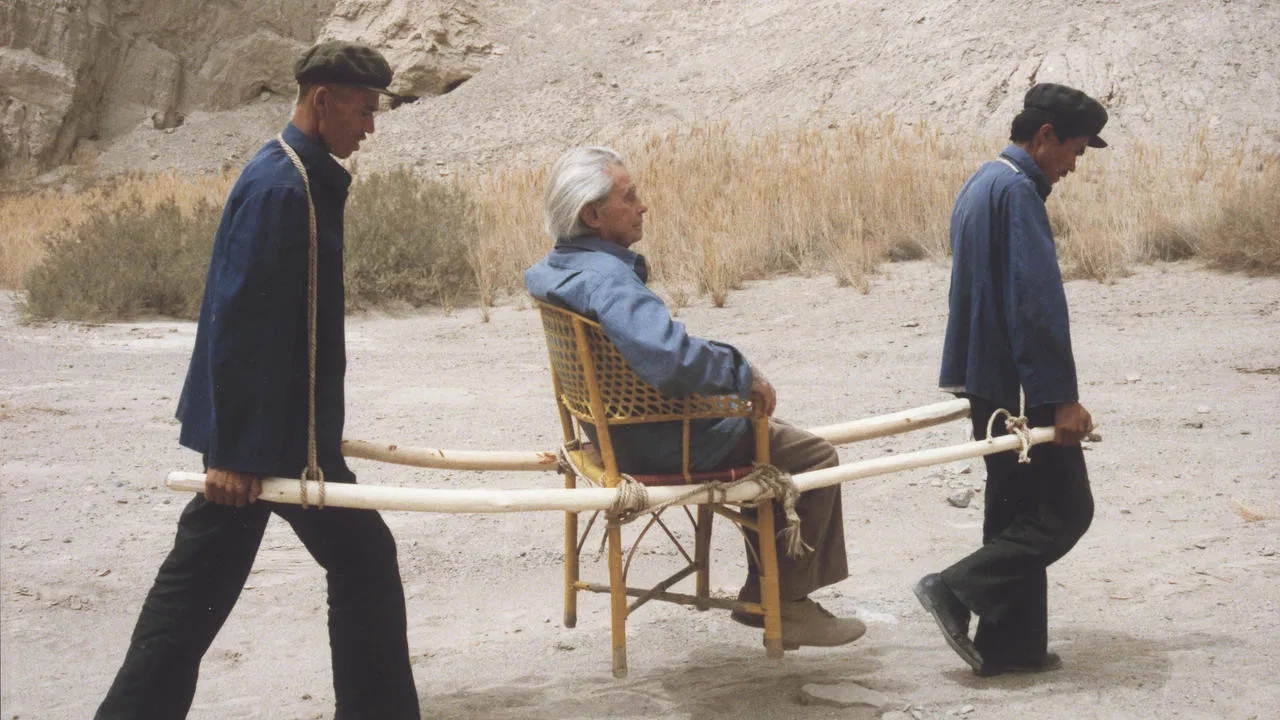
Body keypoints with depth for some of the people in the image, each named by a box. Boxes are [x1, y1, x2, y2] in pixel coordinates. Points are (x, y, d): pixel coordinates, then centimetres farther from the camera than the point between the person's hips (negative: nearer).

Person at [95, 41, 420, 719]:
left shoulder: (297, 178, 13)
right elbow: (237, 322, -22)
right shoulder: (282, 186, -18)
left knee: (199, 579, 12)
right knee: (363, 561, 2)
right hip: (275, 432, -10)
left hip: (270, 421, 10)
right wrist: (232, 450, -23)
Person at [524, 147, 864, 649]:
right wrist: (744, 374, -25)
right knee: (813, 457, 2)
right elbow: (671, 358, -43)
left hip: (619, 430, 11)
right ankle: (786, 604, 10)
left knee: (768, 439, 29)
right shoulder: (606, 279, -30)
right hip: (661, 443, -11)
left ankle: (763, 594, 31)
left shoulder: (553, 269, 3)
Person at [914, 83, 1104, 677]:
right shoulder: (1016, 189, -15)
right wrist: (1062, 397, -21)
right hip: (1018, 387, -10)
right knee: (1066, 509, -3)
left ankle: (1009, 646, 16)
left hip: (988, 382, 10)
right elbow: (1037, 300, -21)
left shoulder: (982, 185, 16)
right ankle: (957, 589, -7)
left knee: (1017, 510, 13)